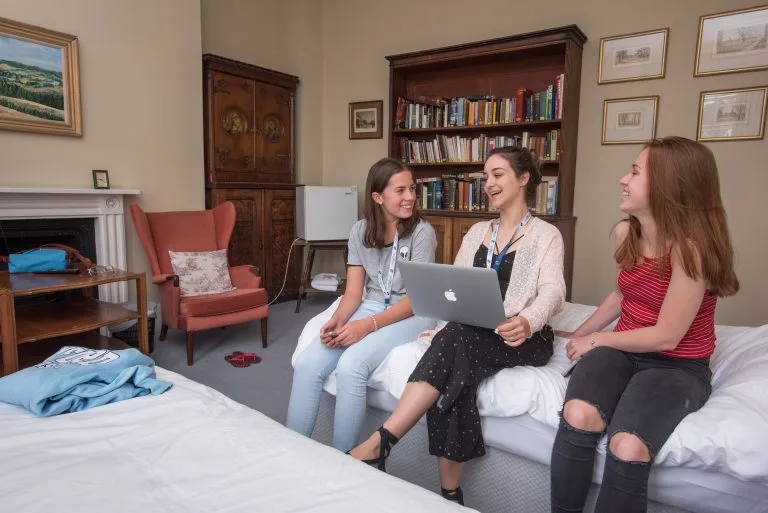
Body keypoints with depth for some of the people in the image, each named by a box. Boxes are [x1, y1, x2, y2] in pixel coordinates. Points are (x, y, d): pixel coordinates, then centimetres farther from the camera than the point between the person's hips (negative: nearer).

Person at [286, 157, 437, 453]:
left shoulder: (421, 231, -11)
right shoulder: (360, 231, 3)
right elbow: (353, 292, 1)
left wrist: (369, 325, -27)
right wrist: (338, 319, -20)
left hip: (412, 314, -4)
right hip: (371, 307, 5)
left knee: (350, 366, -29)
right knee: (306, 364, -16)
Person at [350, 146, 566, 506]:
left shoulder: (546, 235, 4)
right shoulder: (476, 232, 20)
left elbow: (553, 291, -14)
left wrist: (527, 322, -38)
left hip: (522, 339, -4)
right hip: (471, 335, 4)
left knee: (457, 341, -34)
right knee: (454, 373, -31)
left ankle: (379, 443, -36)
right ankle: (450, 493, -23)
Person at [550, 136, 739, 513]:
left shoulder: (691, 247, -20)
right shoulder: (625, 233, 1)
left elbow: (665, 337, -18)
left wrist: (595, 340, -7)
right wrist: (579, 334, 19)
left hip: (677, 367, -4)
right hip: (624, 350, 5)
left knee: (628, 449, -32)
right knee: (577, 417, -27)